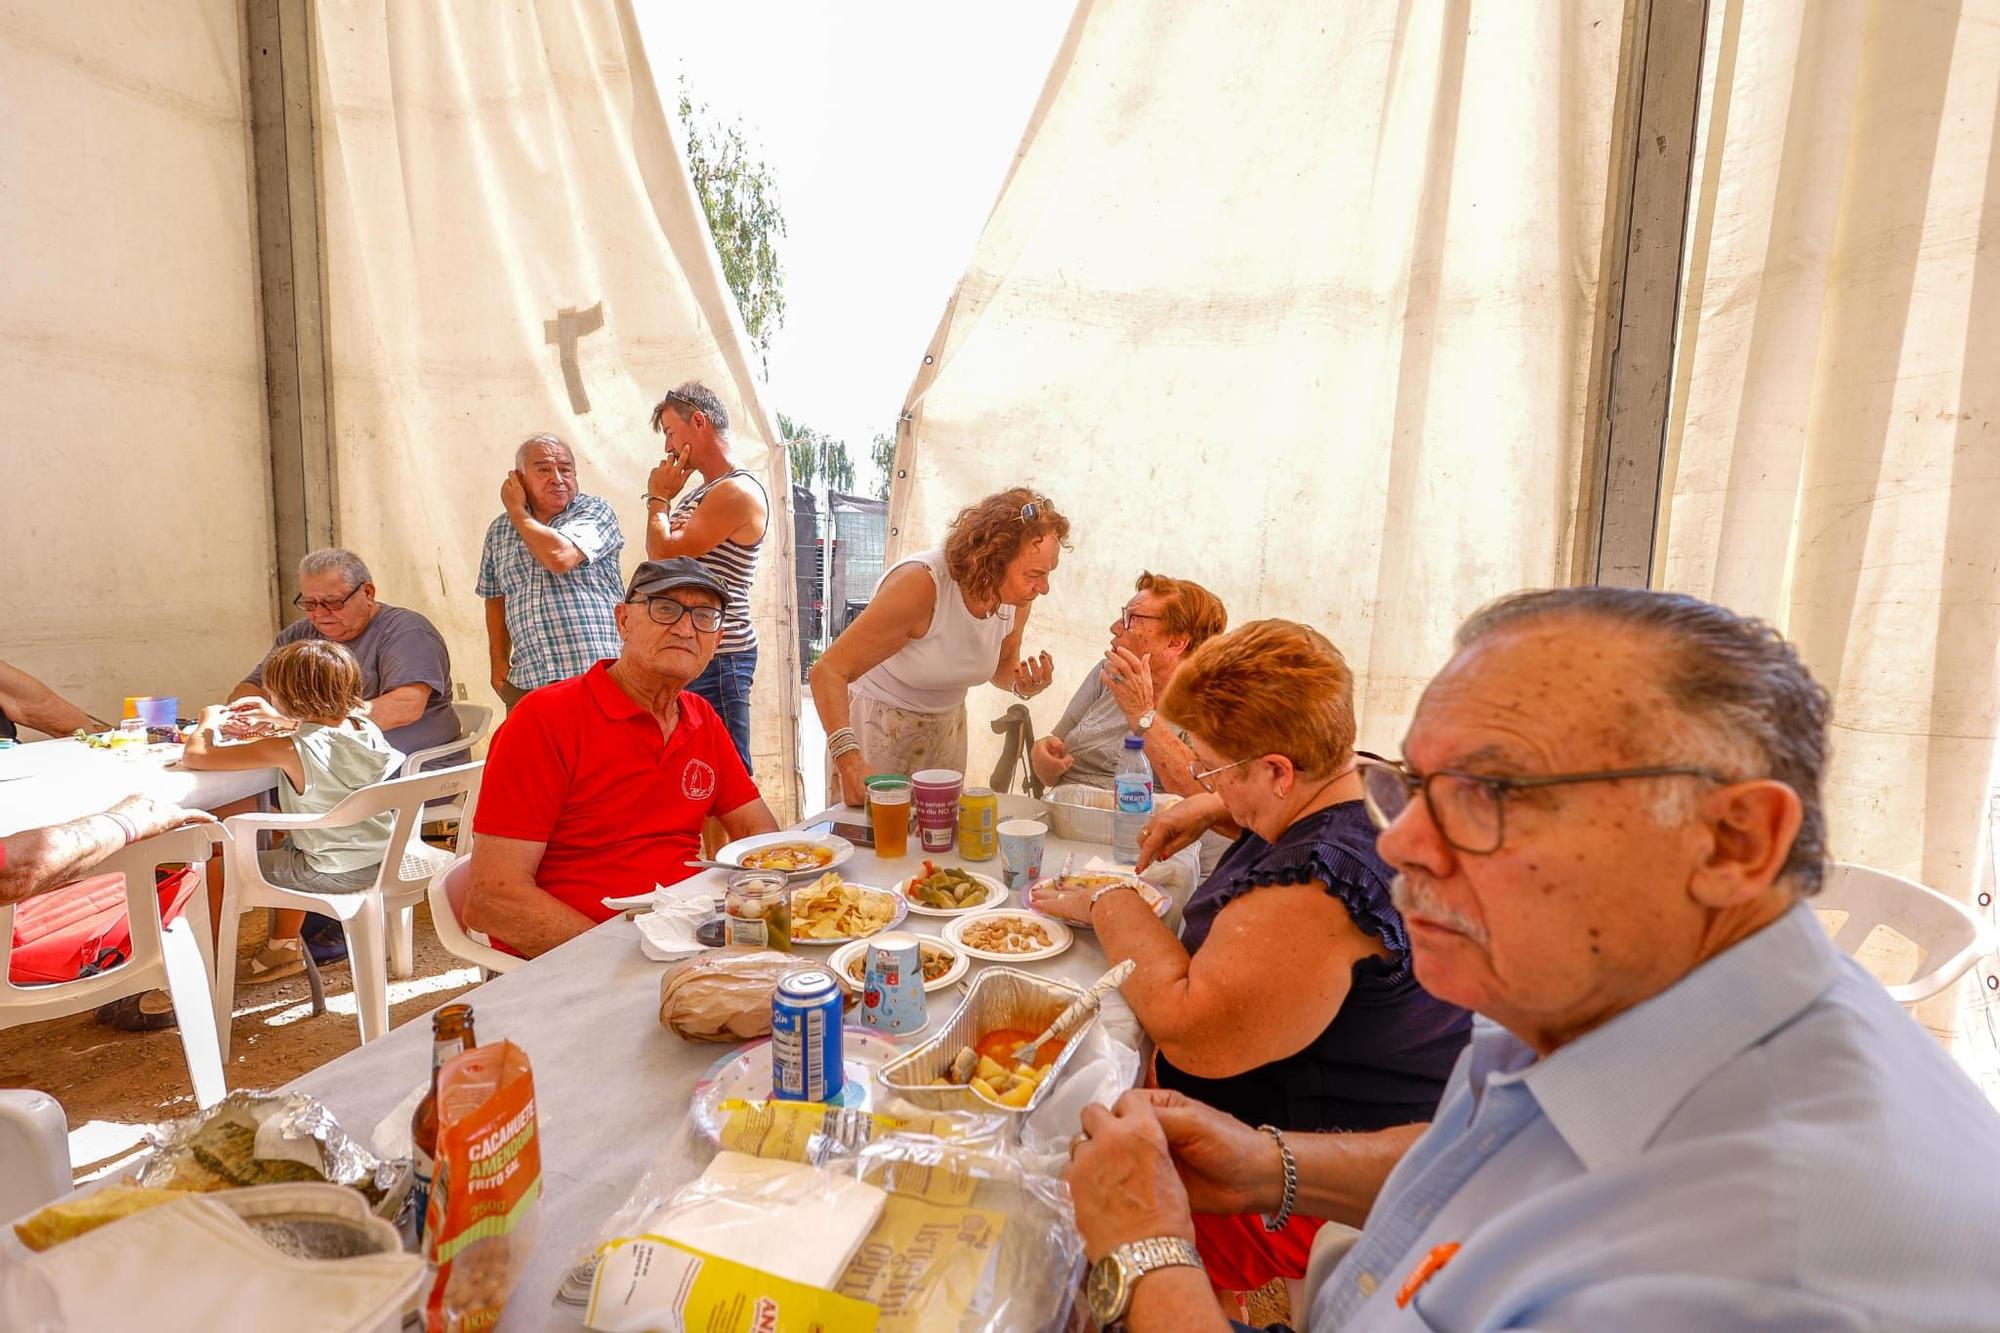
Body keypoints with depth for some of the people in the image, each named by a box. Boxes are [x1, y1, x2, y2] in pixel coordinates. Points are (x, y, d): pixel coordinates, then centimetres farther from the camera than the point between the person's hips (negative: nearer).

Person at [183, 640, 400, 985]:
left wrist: (209, 722, 2)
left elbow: (194, 756, -18)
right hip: (380, 857, 8)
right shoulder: (365, 727, -4)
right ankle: (285, 947, 46)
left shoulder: (290, 750, -24)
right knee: (286, 846, 36)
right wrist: (279, 719, 18)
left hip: (333, 872, -7)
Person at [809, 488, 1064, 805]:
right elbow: (827, 671, -33)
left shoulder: (1017, 600, -12)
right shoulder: (920, 585, -31)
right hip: (877, 727, -6)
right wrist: (849, 761, -45)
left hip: (947, 725, 6)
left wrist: (1022, 685, -14)